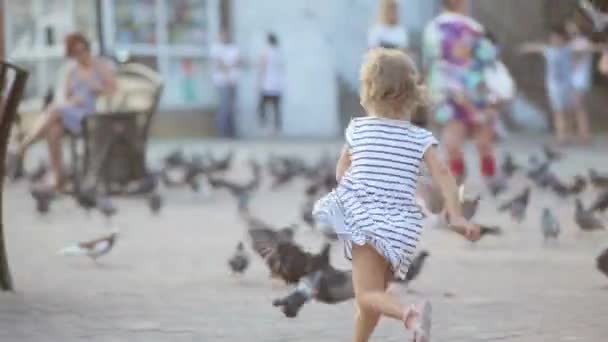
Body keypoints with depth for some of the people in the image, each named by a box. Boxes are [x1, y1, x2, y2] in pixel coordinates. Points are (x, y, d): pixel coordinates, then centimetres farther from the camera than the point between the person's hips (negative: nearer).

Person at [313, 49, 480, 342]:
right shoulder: (420, 138, 5)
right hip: (401, 225, 3)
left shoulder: (357, 129, 5)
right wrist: (456, 217, -10)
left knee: (368, 294, -13)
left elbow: (341, 174, 16)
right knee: (374, 291, 20)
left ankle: (411, 315, -41)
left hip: (364, 218, -3)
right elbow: (442, 174, -7)